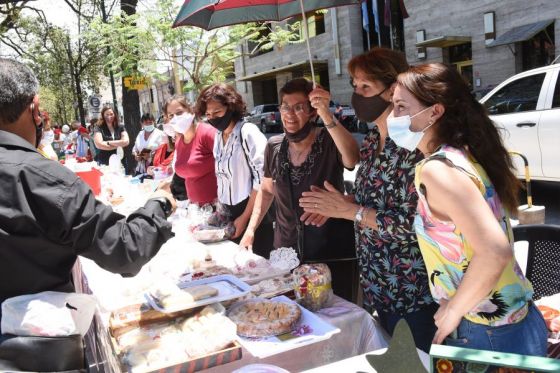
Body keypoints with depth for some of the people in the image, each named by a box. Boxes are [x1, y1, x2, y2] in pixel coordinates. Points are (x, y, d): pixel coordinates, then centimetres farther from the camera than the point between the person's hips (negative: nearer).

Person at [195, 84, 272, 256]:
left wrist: (245, 217, -15)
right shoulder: (218, 135, 7)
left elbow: (262, 178, -19)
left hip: (253, 214, -6)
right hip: (228, 214, 6)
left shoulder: (248, 132, -15)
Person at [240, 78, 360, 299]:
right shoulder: (274, 147, -1)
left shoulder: (329, 142, -13)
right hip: (286, 250, 4)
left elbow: (353, 159, -36)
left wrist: (327, 116, -47)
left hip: (331, 253, -3)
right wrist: (251, 228, 5)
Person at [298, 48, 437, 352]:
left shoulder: (412, 144, -21)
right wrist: (339, 202, 1)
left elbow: (414, 223, -25)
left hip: (412, 293, -8)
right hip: (378, 284, 8)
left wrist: (349, 210, -21)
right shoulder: (372, 139, 6)